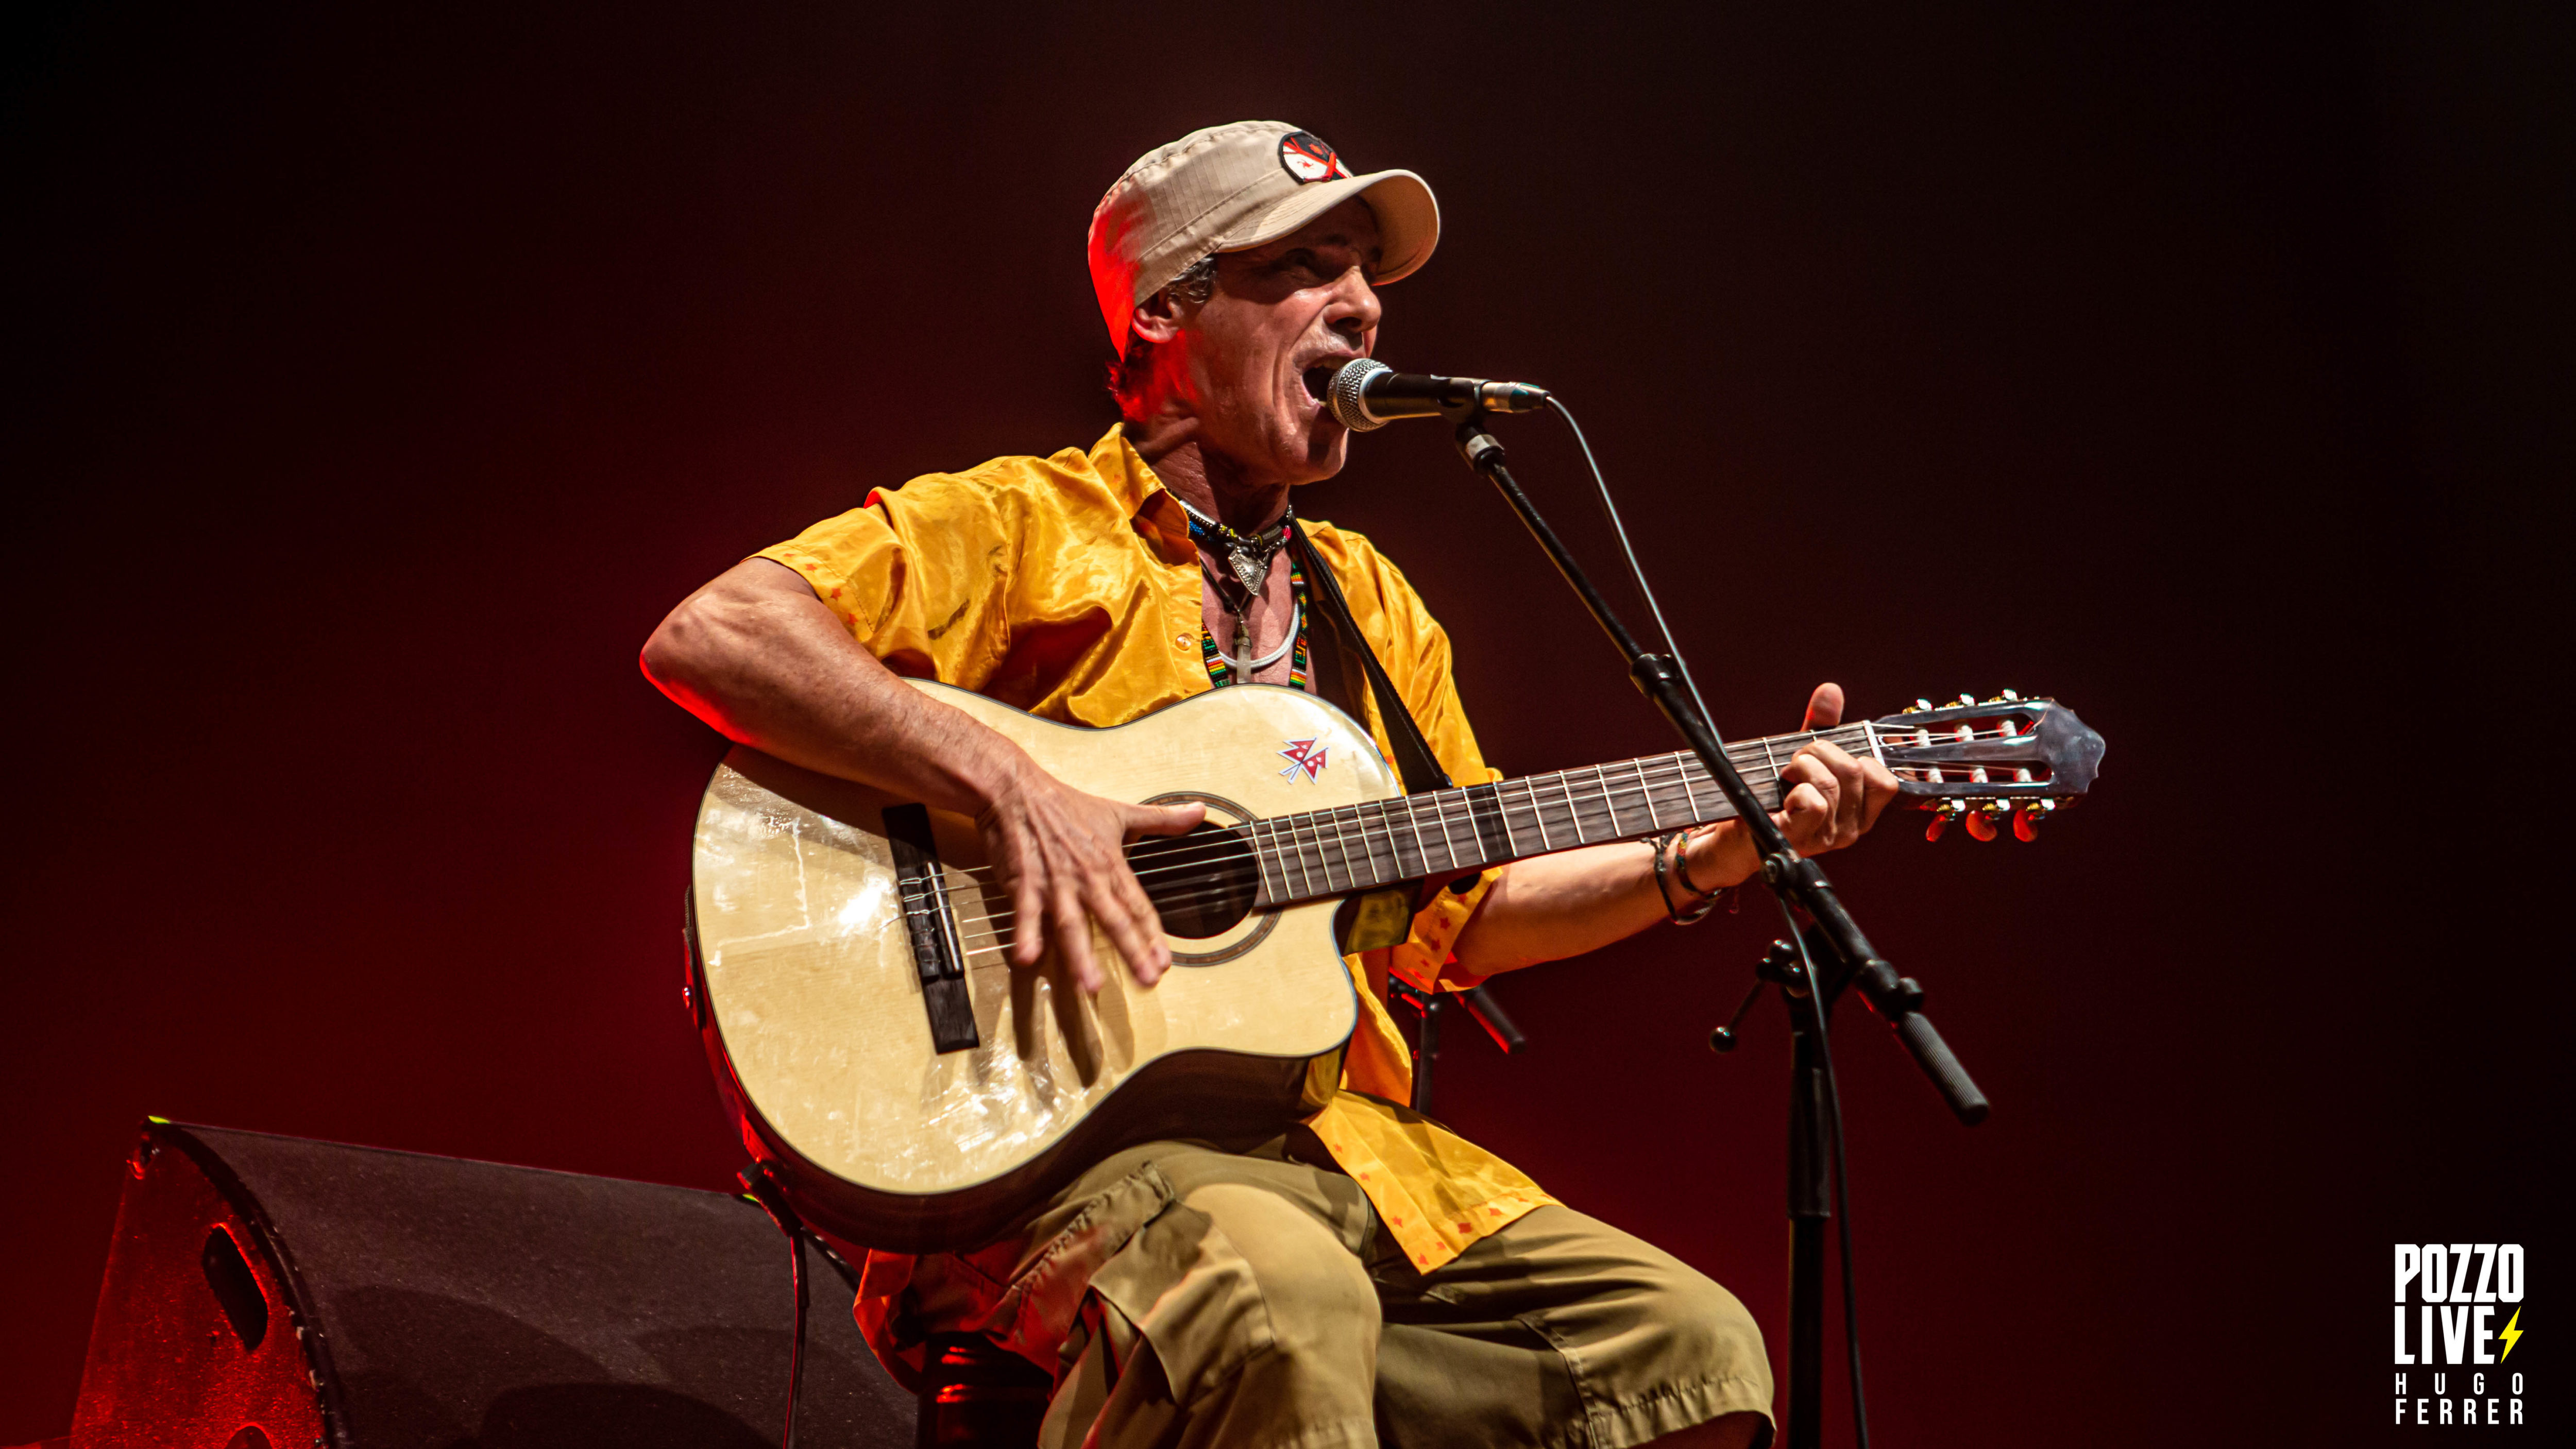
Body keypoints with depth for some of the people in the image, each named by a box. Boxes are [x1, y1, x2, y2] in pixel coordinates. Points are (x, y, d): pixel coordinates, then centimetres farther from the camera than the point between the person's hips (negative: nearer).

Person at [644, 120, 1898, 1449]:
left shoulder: (1372, 605, 22)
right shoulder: (1019, 527, 1)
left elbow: (1459, 915, 24)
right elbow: (704, 638, -13)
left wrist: (1717, 851, 11)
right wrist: (1005, 781, -22)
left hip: (1344, 1145, 8)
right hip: (1050, 1137, -7)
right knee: (1282, 1297, -39)